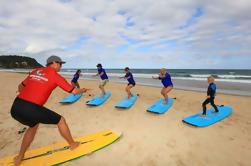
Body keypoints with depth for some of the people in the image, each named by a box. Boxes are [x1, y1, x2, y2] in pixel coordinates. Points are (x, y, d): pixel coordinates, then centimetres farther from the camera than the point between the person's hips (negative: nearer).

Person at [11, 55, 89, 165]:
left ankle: (19, 157, 43)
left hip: (15, 108, 8)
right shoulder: (56, 76, 0)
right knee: (61, 120, 12)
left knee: (33, 125, 34)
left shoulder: (35, 71, 17)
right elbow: (74, 91, 4)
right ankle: (72, 144, 32)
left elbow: (20, 87, 27)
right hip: (31, 110, -7)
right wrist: (83, 90, 25)